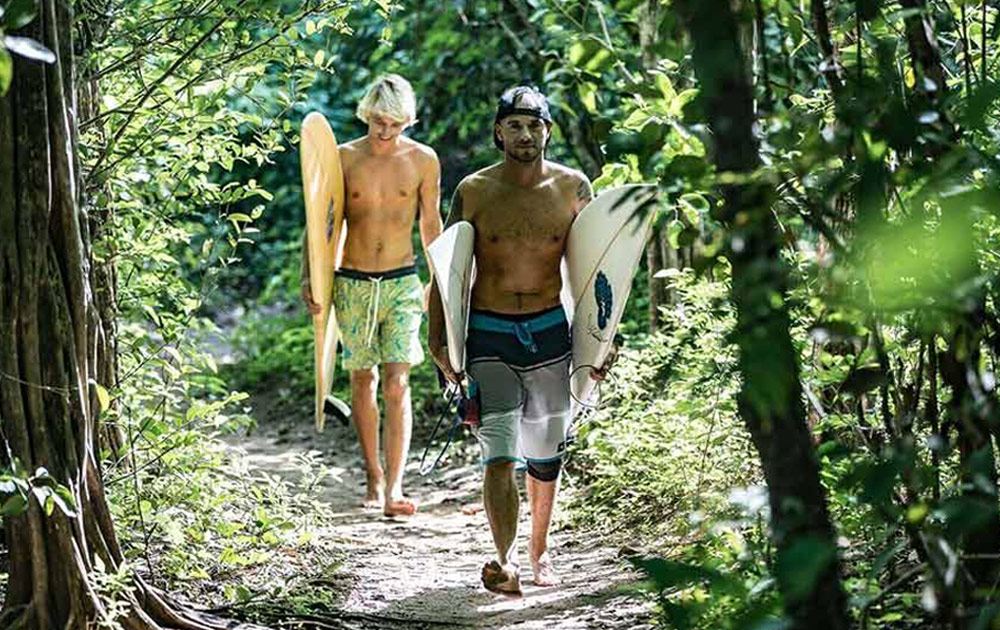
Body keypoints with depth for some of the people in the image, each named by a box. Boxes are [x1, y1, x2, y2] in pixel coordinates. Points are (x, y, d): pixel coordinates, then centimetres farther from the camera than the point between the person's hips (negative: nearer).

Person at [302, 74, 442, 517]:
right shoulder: (344, 158, -1)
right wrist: (307, 277, -7)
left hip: (402, 282, -1)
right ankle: (374, 478, 22)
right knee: (363, 381, 9)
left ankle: (394, 487, -12)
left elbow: (431, 225, 11)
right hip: (352, 282, 1)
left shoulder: (423, 160, 1)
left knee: (396, 384, -10)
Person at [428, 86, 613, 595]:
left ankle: (539, 549, 33)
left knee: (544, 453, 14)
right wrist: (438, 338, -5)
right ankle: (505, 560, -25)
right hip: (488, 337, -2)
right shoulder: (473, 192, -3)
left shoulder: (572, 187, 0)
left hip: (550, 333, 2)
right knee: (500, 455, -16)